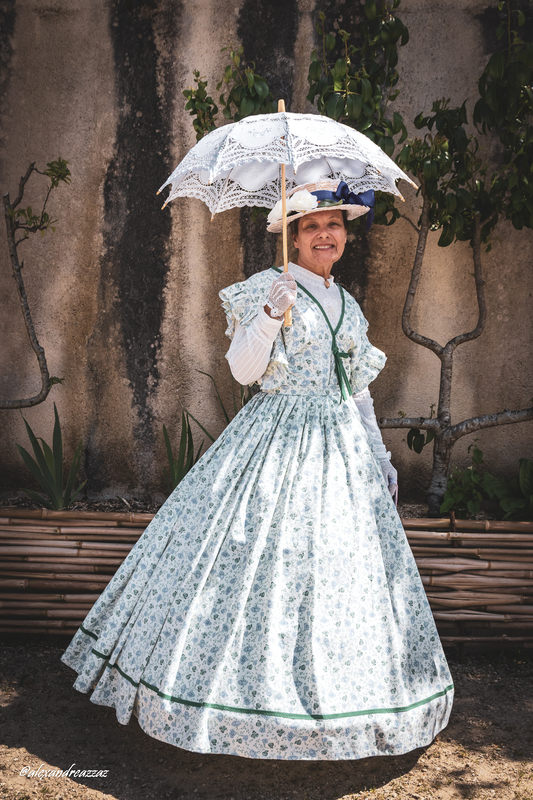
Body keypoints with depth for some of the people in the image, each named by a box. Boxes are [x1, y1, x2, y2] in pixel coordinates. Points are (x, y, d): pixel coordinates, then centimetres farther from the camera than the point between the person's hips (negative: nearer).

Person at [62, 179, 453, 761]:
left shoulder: (349, 306, 15)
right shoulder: (266, 288, -2)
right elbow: (244, 370, -10)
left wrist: (380, 453, 17)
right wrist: (270, 315, -23)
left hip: (342, 448, 6)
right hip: (277, 444, -6)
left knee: (343, 564, 8)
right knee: (265, 564, -6)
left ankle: (332, 691, 23)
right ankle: (258, 696, 9)